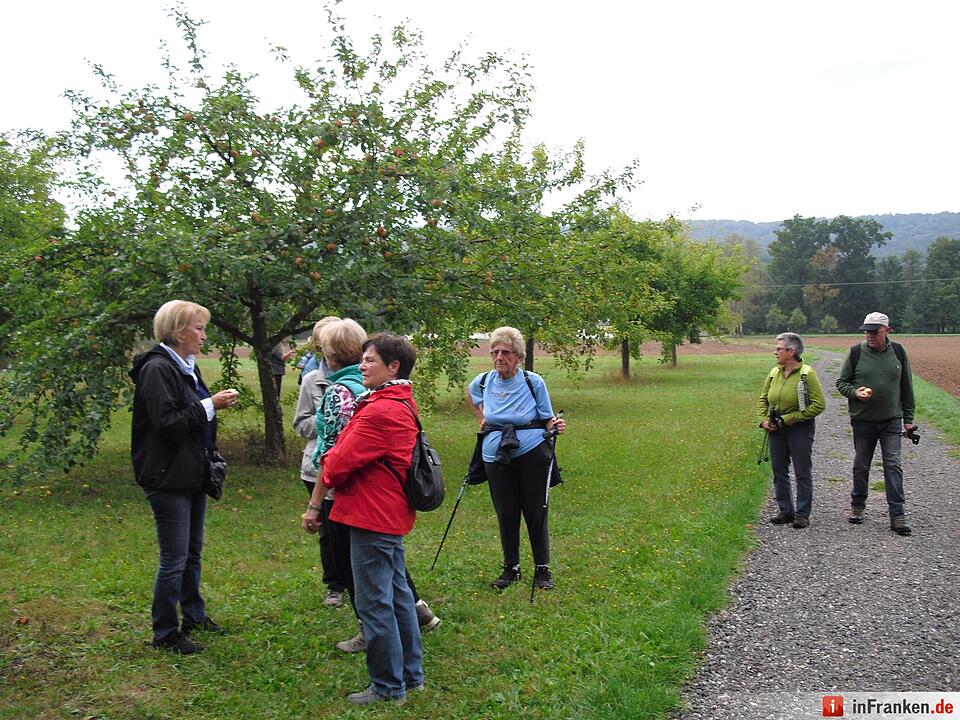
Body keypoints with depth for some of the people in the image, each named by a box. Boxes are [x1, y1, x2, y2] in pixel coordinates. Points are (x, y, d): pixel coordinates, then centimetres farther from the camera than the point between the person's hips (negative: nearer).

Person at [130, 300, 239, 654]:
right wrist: (209, 406, -20)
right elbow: (167, 423, -23)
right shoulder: (157, 368, -17)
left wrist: (216, 404, 9)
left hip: (192, 475, 10)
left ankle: (194, 615, 35)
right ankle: (165, 633, 13)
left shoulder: (186, 366, 13)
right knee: (174, 559, -1)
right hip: (169, 478, -10)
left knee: (193, 550, 20)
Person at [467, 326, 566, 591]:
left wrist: (555, 425, -22)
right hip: (496, 457, 3)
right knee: (505, 515, 10)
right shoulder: (483, 382, -1)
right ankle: (511, 568, 24)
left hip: (531, 455, -3)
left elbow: (547, 419, -2)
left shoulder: (534, 382, -8)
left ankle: (542, 569, 17)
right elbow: (471, 395, 24)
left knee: (535, 513, 4)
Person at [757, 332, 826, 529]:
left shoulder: (807, 374, -12)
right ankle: (785, 511, 22)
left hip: (800, 428, -6)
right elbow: (763, 400, 17)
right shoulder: (774, 373, 5)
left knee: (802, 472, 3)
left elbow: (819, 405, -14)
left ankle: (802, 514, 12)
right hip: (776, 429, 6)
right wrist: (763, 420, -1)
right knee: (779, 471, 11)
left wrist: (789, 418, -16)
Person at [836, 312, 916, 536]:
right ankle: (857, 507, 26)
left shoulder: (898, 352, 2)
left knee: (893, 466, -5)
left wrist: (908, 418, 9)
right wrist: (855, 392, -16)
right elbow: (841, 382, 6)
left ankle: (898, 515, -3)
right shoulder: (856, 353, -2)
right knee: (861, 466, 9)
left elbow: (906, 388, 10)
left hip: (892, 421, 0)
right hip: (862, 420, 0)